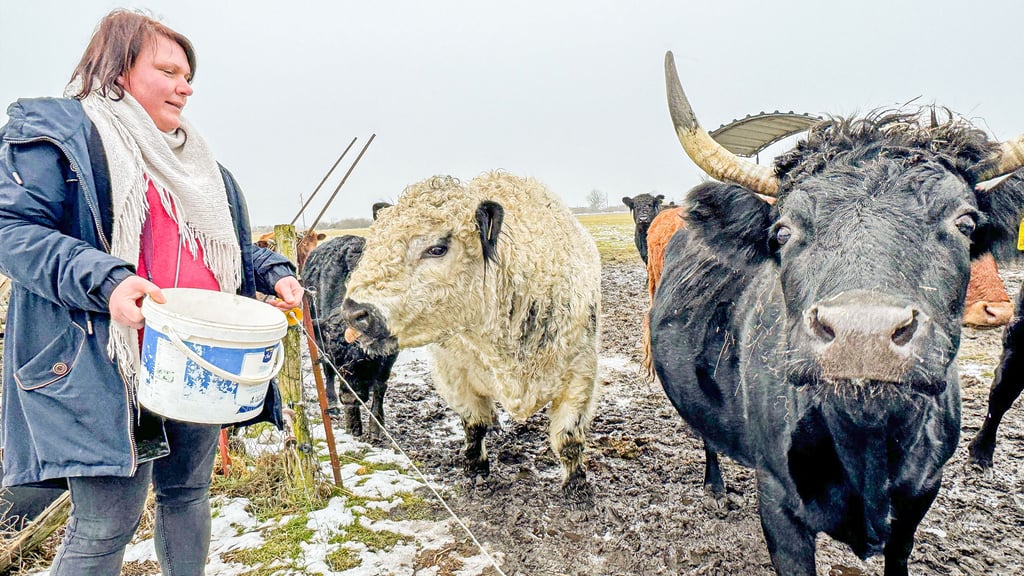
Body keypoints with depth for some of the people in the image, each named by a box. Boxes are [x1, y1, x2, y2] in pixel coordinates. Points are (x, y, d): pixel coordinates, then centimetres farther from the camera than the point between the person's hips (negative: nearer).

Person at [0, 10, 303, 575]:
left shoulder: (199, 160, 19)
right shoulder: (57, 131, -3)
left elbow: (235, 250, 24)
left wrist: (275, 273, 3)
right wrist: (104, 280, -28)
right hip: (108, 367, -7)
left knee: (188, 491, 18)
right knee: (105, 524, -3)